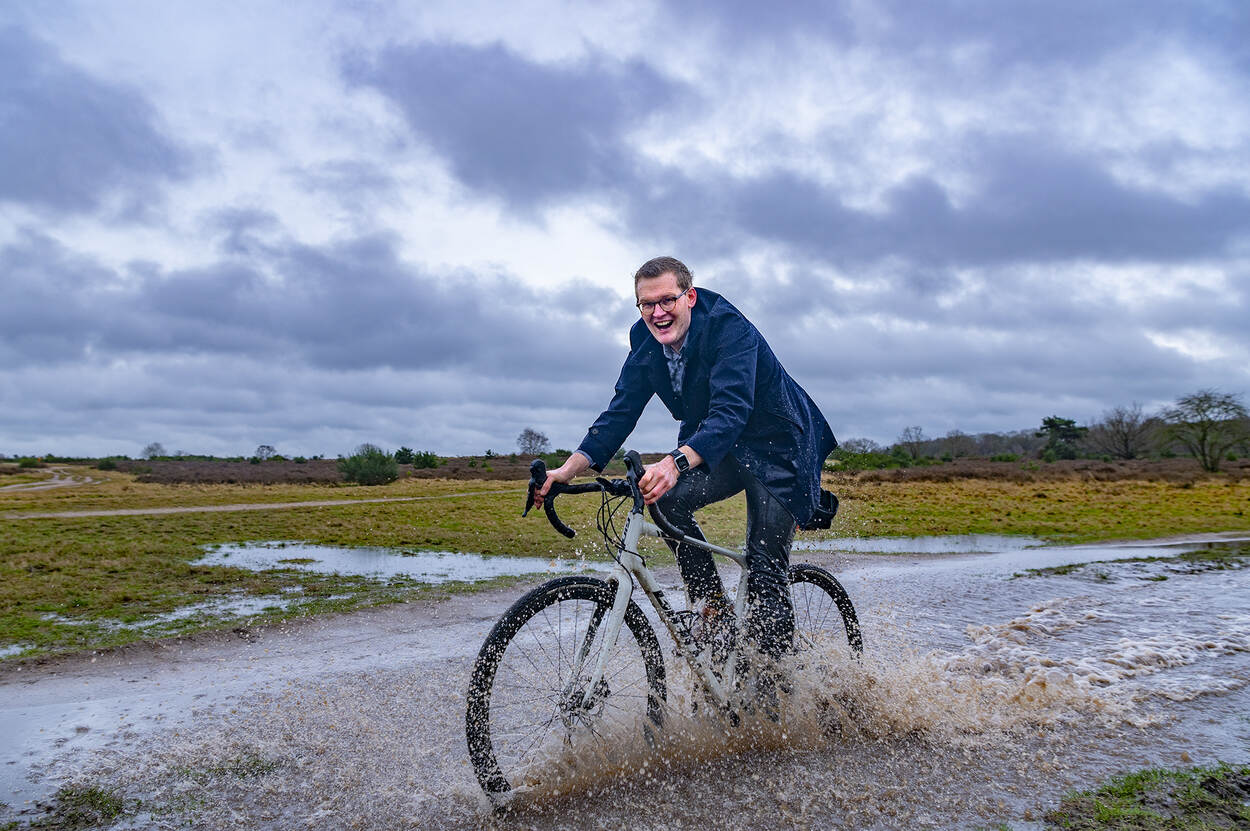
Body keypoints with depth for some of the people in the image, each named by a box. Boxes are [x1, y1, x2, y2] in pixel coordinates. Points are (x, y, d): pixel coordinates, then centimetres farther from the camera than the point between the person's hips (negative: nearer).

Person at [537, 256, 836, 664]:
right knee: (667, 499, -23)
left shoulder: (729, 328, -28)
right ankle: (713, 608, -6)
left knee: (765, 574, -11)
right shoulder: (645, 340, -8)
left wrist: (676, 463, -56)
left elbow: (731, 410, -40)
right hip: (716, 447, 6)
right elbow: (622, 410, -10)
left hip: (778, 447, -6)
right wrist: (569, 469, -24)